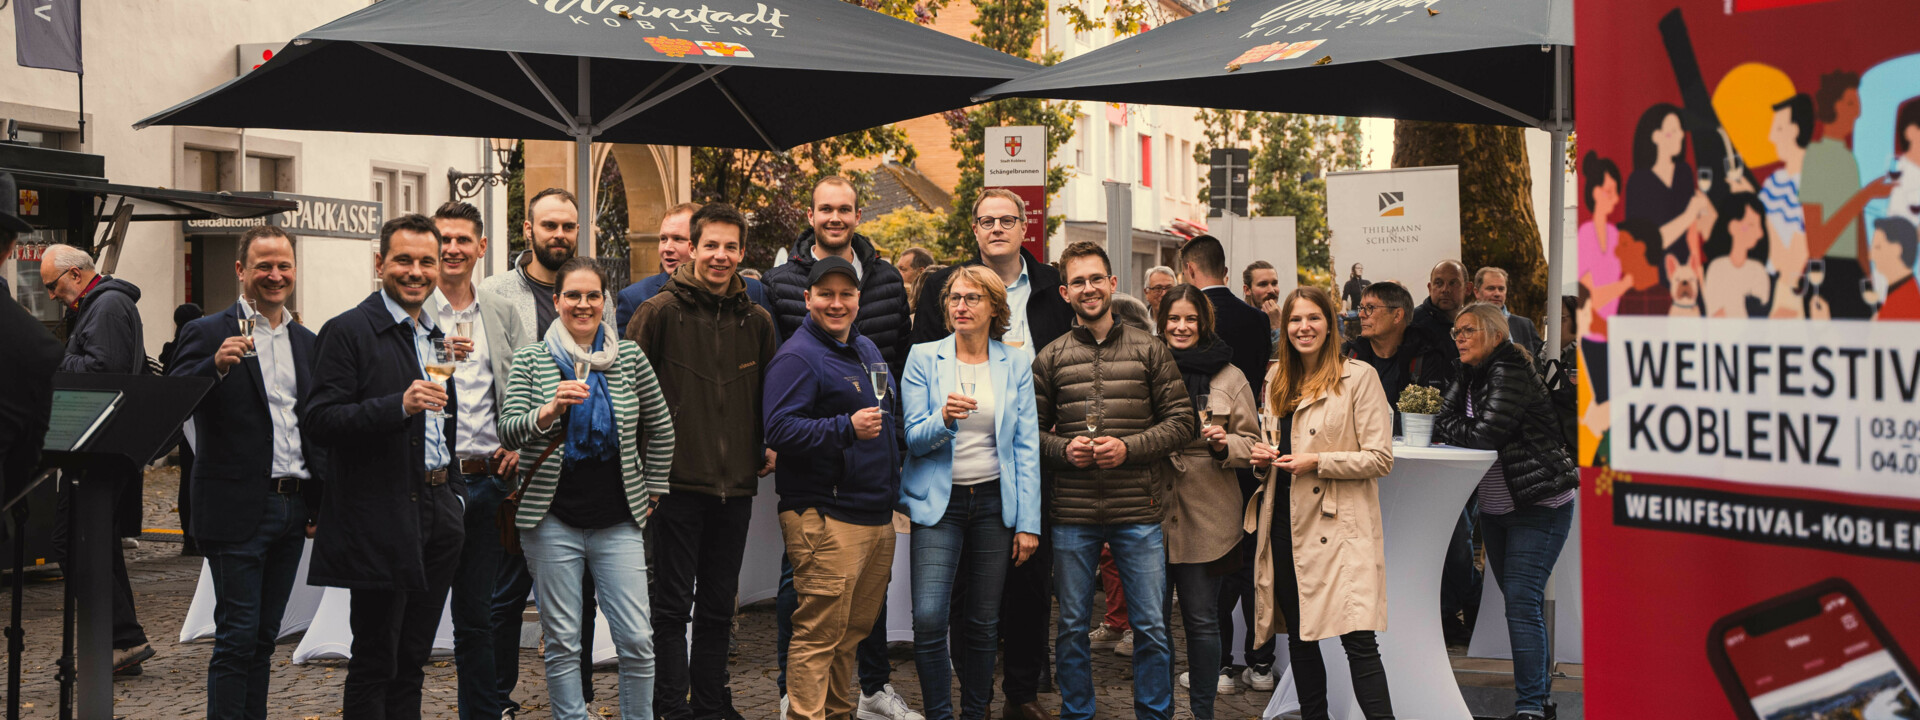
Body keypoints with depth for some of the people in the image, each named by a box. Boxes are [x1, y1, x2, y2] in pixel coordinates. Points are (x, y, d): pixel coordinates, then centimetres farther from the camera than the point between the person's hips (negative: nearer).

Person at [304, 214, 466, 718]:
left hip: (439, 516, 7)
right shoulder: (348, 332, -7)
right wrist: (398, 406, -27)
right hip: (382, 521, -7)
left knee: (412, 659, 13)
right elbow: (318, 421, -17)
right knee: (374, 662, -1)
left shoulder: (439, 337, 17)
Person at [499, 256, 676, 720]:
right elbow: (508, 434, -8)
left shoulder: (630, 357, 6)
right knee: (562, 641, 4)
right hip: (553, 520, -1)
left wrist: (652, 492, 12)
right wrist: (549, 411, -26)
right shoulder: (531, 359, 3)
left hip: (619, 521, 1)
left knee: (637, 639, -2)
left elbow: (661, 429, 15)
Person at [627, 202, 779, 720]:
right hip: (678, 482, -4)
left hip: (736, 484, 5)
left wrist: (770, 445, 9)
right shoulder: (660, 311, -6)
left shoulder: (757, 321, 9)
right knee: (673, 606, 0)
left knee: (719, 606, 14)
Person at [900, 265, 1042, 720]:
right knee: (929, 618, -13)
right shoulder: (924, 358, 1)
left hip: (995, 502, 1)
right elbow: (914, 438, -4)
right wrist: (943, 419, -26)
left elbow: (1027, 446, 3)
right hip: (939, 501, -1)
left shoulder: (1016, 364, 4)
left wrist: (1029, 522, -2)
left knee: (983, 623, 8)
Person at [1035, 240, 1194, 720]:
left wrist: (1129, 447, -12)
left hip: (1139, 514, -1)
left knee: (1151, 627, 4)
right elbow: (1031, 429, 8)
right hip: (1072, 515, 1)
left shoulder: (1150, 350, 3)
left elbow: (1182, 422, 1)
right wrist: (1063, 449, -11)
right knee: (1071, 627, 10)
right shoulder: (1050, 358, 6)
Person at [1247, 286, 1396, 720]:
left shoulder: (1359, 377, -4)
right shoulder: (1276, 379, 14)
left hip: (1339, 524, -6)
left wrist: (1317, 462, -16)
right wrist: (1264, 456, 5)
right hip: (1285, 521, 6)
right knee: (1298, 637, 11)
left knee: (1358, 639, -13)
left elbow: (1380, 458, -7)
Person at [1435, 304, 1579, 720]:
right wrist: (1446, 429, -16)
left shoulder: (1509, 371, -16)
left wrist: (1443, 427, -9)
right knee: (1518, 601, 14)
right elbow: (1446, 419, 5)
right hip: (1495, 509, 9)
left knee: (1522, 601, -13)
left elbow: (1484, 434, -24)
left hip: (1539, 506, -9)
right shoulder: (1470, 375, 10)